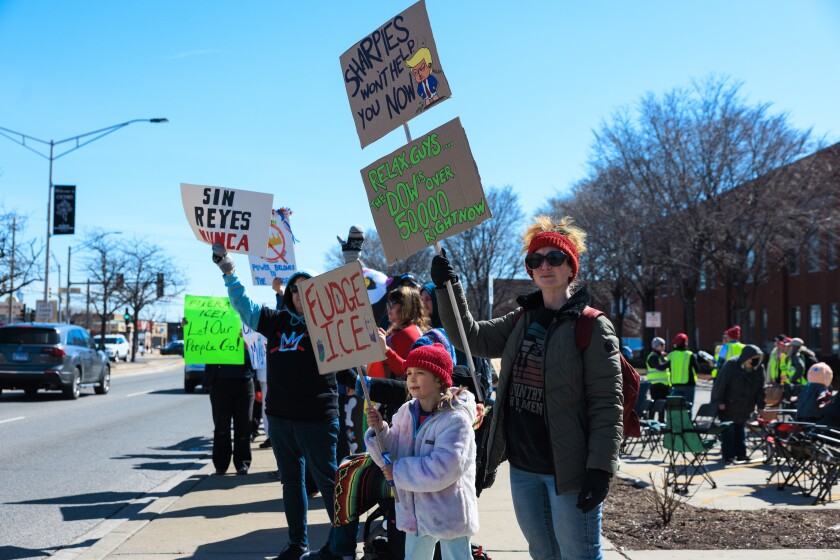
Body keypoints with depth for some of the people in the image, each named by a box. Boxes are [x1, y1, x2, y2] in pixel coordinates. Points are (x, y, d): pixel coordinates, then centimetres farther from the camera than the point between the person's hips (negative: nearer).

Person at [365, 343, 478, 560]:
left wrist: (398, 472, -20)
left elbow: (443, 469, -28)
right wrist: (379, 430, -13)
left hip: (448, 514, -7)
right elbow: (390, 457, 6)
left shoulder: (455, 419, -20)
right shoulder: (406, 412, 1)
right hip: (416, 511, 7)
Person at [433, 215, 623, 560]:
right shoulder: (522, 320, 11)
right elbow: (472, 338, 13)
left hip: (568, 470, -7)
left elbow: (607, 404, -14)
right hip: (523, 467, 7)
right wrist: (448, 287, 4)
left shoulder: (593, 327, -11)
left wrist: (600, 467, -20)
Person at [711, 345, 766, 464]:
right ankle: (728, 457, 0)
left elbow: (760, 388, 6)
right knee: (728, 430, -4)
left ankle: (741, 455, 19)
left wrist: (760, 405, 4)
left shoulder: (759, 368, -2)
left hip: (745, 408, 5)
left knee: (740, 429, 12)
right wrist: (720, 401, -16)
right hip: (728, 406, -5)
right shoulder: (731, 365, -17)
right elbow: (720, 383, -16)